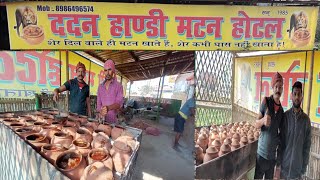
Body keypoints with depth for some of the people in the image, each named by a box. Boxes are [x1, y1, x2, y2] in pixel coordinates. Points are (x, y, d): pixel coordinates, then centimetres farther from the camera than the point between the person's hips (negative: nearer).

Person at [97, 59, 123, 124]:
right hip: (102, 119, 4)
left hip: (113, 119, -3)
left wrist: (108, 108, -36)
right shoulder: (100, 86, 8)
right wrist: (101, 111, -13)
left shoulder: (118, 86, -7)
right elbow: (98, 103, 7)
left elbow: (119, 103, -17)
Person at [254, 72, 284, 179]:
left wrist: (279, 140, -2)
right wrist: (263, 120, -30)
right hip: (262, 152, -4)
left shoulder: (281, 110, 4)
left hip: (273, 154, 4)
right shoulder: (266, 102, -9)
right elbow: (256, 125, -9)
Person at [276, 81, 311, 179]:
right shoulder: (285, 115, -7)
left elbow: (307, 145, -1)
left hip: (298, 166, 0)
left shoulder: (306, 119, -6)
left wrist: (304, 166, -1)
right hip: (284, 164, 0)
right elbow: (281, 141, -2)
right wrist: (279, 162, -1)